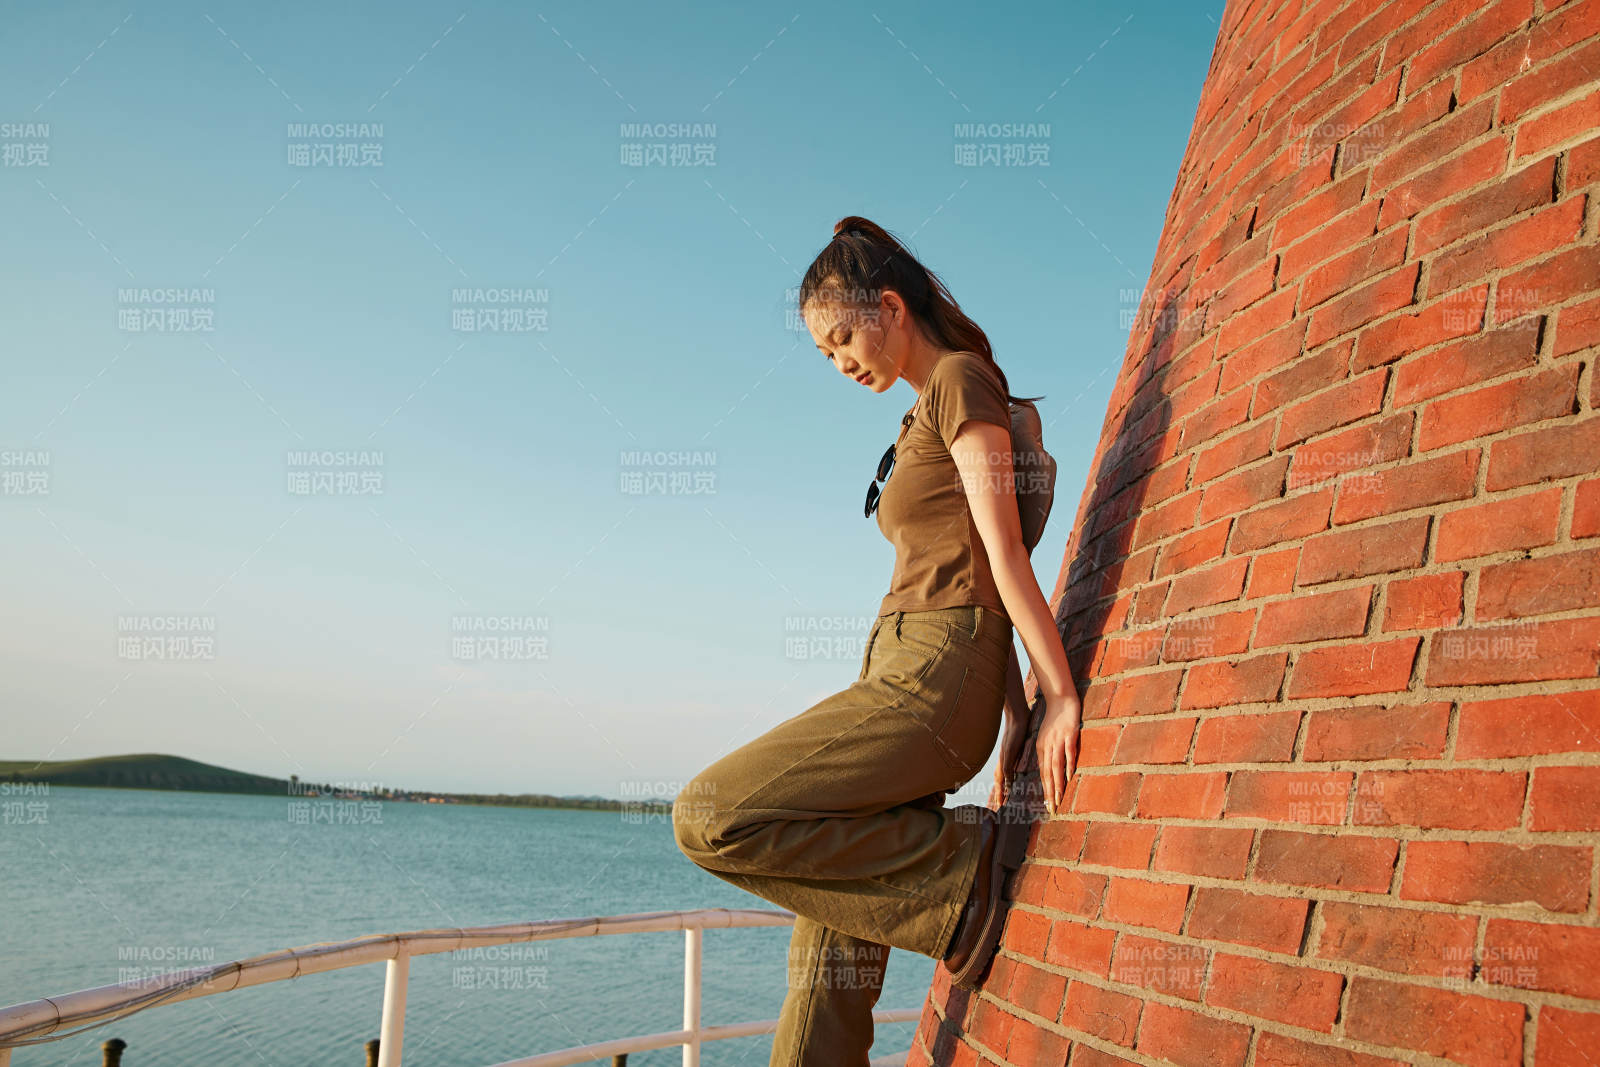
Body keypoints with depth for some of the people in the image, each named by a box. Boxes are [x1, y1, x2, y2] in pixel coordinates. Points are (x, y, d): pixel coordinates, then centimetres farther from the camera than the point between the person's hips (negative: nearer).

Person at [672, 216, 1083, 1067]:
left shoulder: (960, 379, -3)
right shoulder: (924, 414, 25)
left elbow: (1003, 549, -10)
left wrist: (1061, 695, -12)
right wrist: (1015, 715, 19)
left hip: (932, 678, -9)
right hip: (905, 679, 9)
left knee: (709, 819, -17)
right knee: (831, 965, 5)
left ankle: (961, 870, -9)